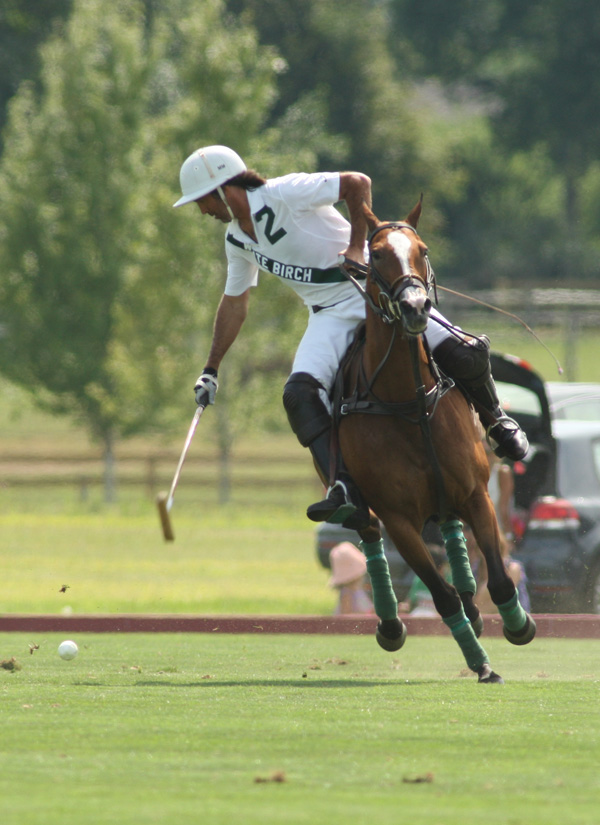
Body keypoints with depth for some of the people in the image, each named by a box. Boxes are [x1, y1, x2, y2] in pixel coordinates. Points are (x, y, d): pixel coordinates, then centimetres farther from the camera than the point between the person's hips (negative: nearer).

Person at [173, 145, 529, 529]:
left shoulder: (284, 195, -16)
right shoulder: (237, 240, 9)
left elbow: (358, 183, -17)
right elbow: (234, 303, 23)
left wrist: (357, 247, -18)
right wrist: (211, 370, 22)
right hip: (331, 315, 6)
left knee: (461, 353, -19)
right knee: (299, 393, -22)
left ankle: (495, 419, 12)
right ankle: (347, 493, -28)